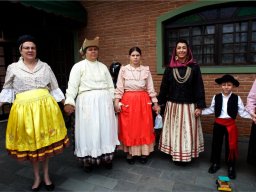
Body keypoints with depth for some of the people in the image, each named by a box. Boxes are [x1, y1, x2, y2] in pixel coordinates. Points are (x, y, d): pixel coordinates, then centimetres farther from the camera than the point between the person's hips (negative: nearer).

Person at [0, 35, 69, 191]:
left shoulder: (45, 66, 9)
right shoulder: (13, 68, 7)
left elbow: (54, 88, 12)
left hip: (45, 106, 1)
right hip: (24, 108, 0)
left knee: (46, 140, 6)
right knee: (30, 142, 8)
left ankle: (46, 175, 25)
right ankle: (37, 177, 27)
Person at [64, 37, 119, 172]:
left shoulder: (103, 66, 15)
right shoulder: (78, 66, 1)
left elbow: (110, 86, 15)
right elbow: (72, 86, -8)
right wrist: (69, 102, -20)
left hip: (104, 102, 4)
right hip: (87, 102, -4)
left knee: (105, 129, 9)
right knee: (88, 130, 1)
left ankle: (106, 157, 24)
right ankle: (88, 160, 17)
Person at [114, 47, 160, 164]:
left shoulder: (146, 70, 7)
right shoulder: (123, 69, 2)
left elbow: (150, 88, 8)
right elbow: (119, 88, 0)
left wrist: (155, 103, 6)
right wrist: (116, 102, -8)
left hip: (143, 101, 2)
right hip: (128, 101, -1)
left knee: (144, 128, 5)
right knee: (128, 128, 3)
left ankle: (143, 152, 21)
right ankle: (129, 153, 19)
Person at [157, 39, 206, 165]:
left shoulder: (194, 67, -1)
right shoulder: (170, 68, 2)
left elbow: (199, 87, -2)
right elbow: (164, 87, 5)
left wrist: (199, 106, -6)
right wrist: (159, 103, 5)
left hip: (189, 106, -1)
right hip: (173, 106, 1)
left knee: (188, 131, 5)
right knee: (174, 131, 8)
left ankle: (186, 156, 22)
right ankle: (176, 156, 23)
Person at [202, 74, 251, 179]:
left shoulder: (237, 98, -5)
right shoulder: (216, 97, -2)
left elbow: (242, 111, -5)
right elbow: (211, 109, 4)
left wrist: (251, 116, -20)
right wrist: (201, 112, -5)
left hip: (230, 124, -1)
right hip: (218, 123, 1)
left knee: (231, 145, 8)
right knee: (216, 144, 11)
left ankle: (231, 166, 26)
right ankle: (215, 163, 29)